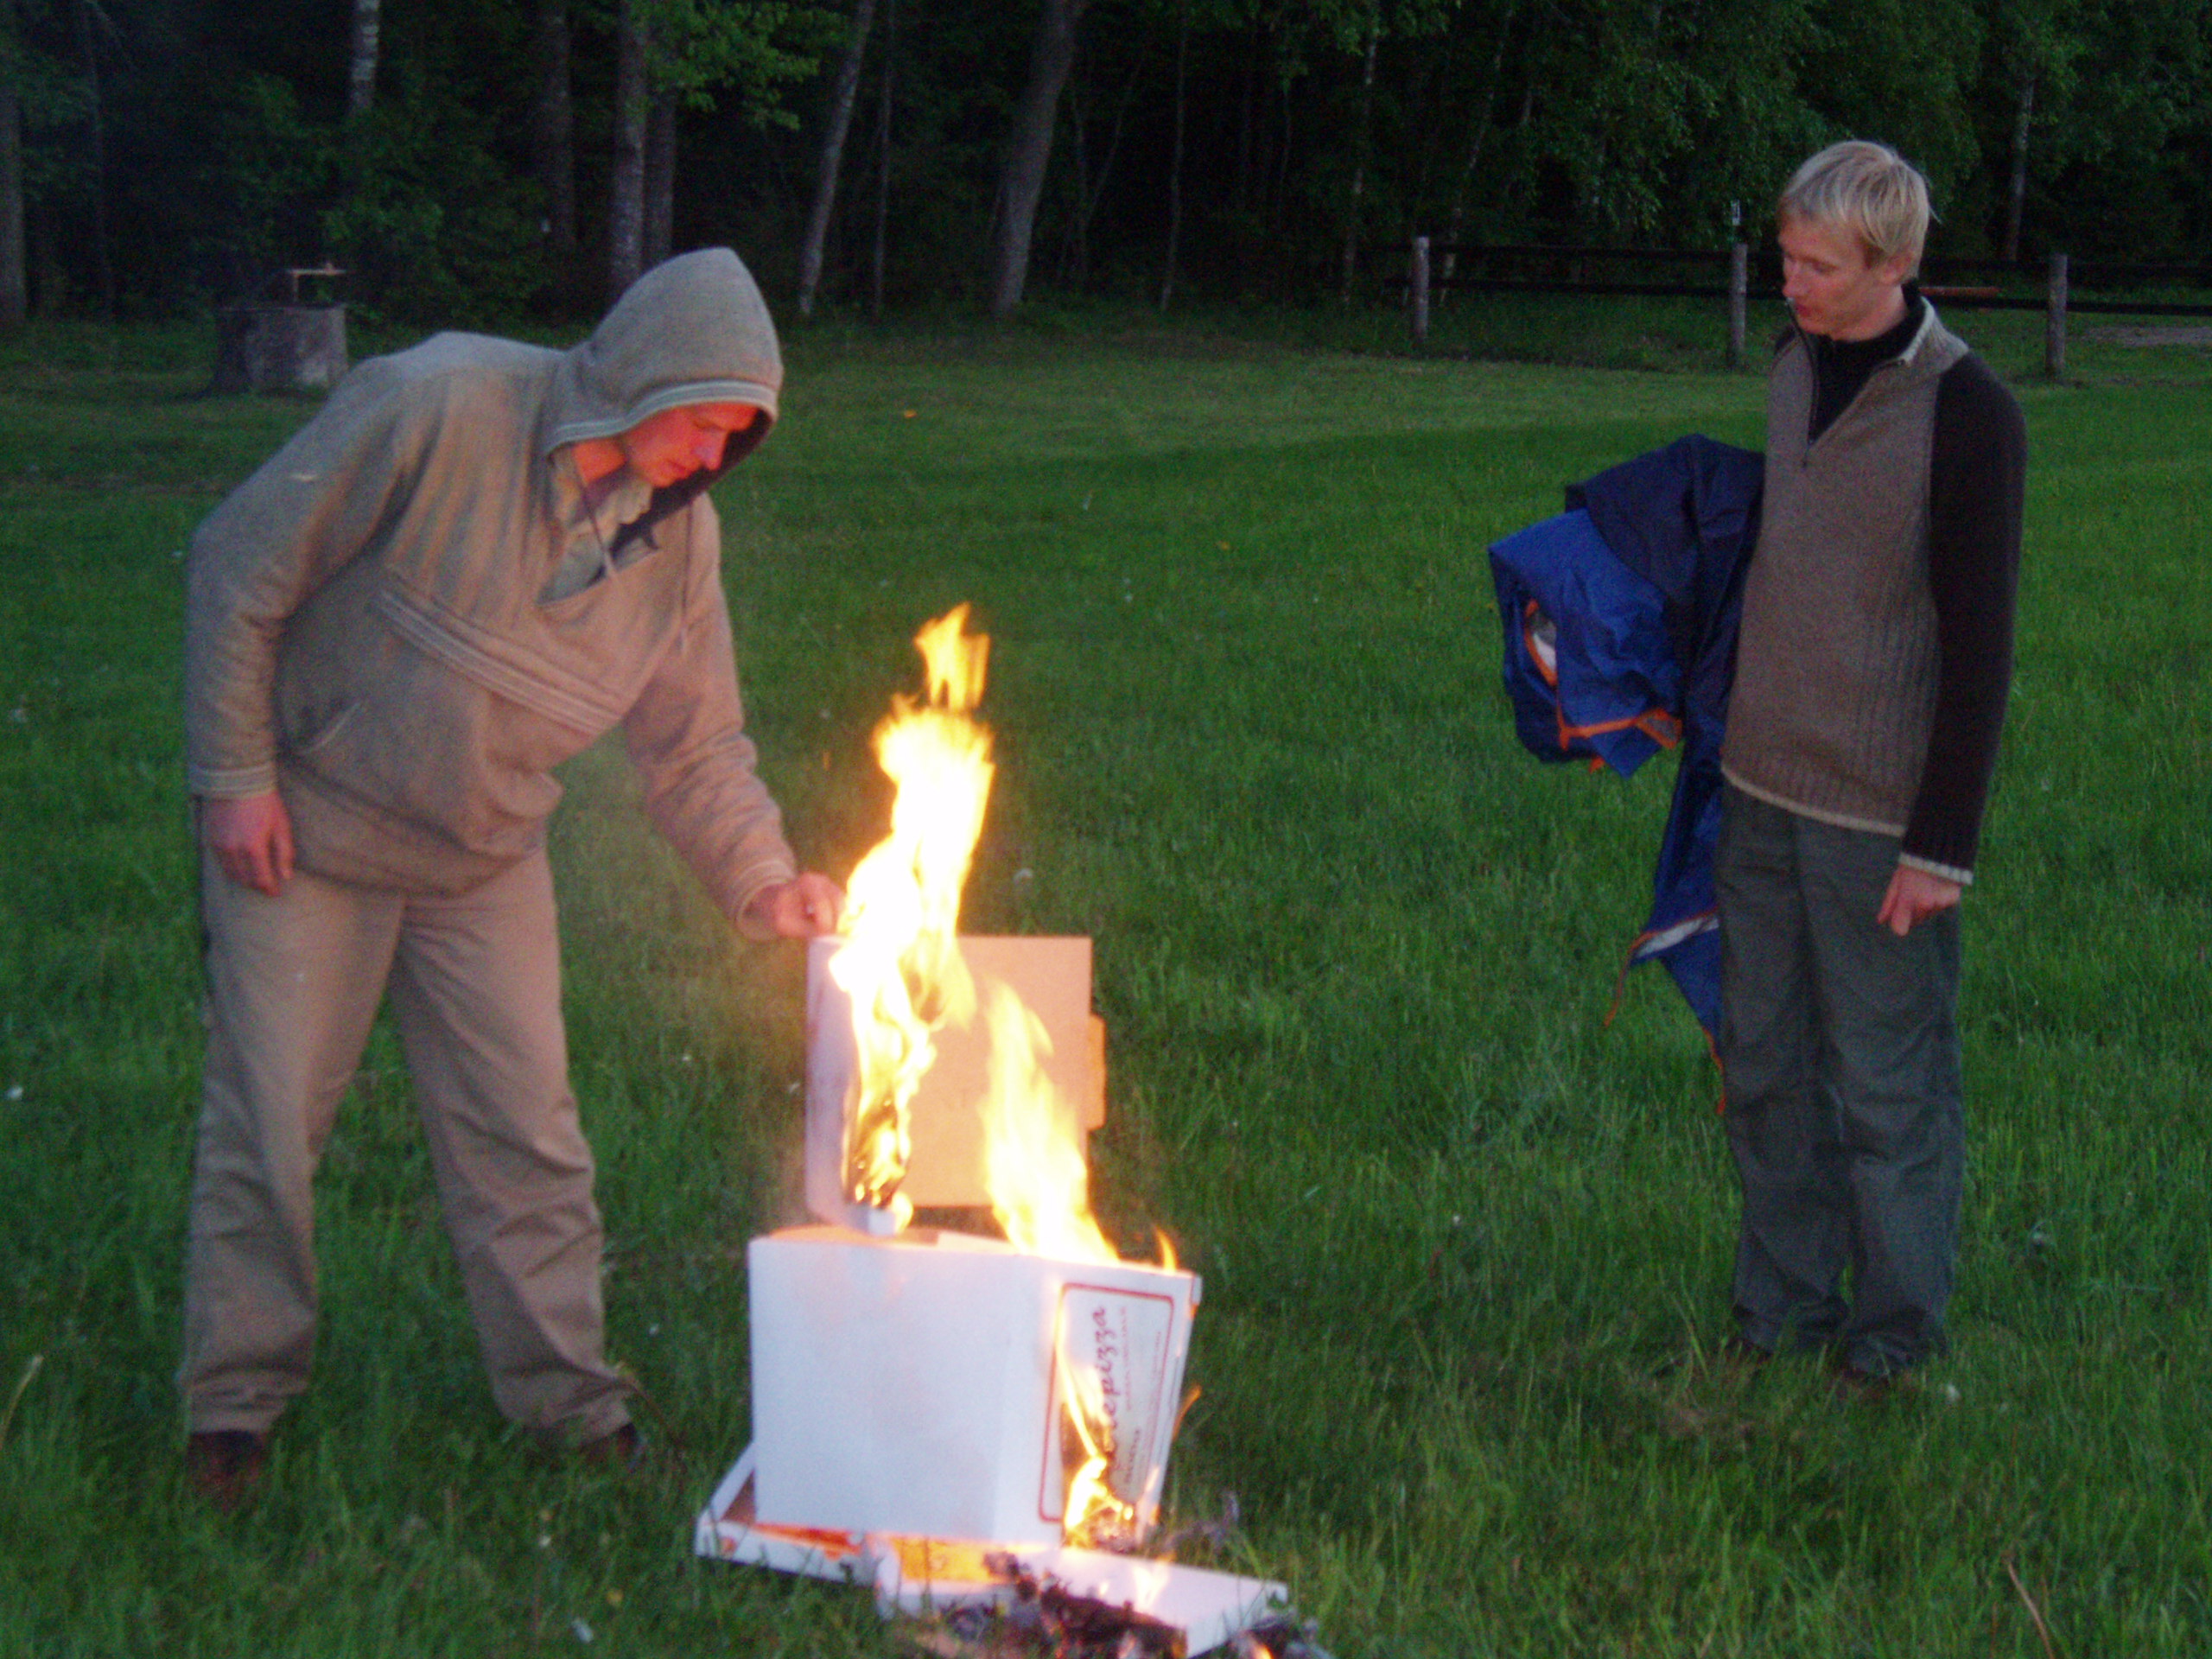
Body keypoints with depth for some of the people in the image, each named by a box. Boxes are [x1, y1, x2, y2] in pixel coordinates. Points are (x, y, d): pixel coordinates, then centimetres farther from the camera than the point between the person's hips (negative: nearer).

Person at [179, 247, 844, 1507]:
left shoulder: (679, 533, -7)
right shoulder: (434, 410, -24)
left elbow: (697, 746, 3)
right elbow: (243, 565, -17)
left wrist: (763, 881, -13)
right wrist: (236, 774, -16)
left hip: (485, 862, 4)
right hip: (307, 828, -4)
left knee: (524, 1130, 5)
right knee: (270, 1120, 2)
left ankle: (566, 1392, 19)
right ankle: (238, 1399, 17)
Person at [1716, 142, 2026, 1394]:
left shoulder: (1967, 414, -15)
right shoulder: (1797, 367, 6)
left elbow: (1980, 644, -15)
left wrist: (1945, 840, -16)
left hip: (1881, 810, -7)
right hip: (1766, 784, 7)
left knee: (1889, 1079, 3)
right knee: (1768, 1064, 14)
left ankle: (1897, 1331, 18)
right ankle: (1785, 1310, 27)